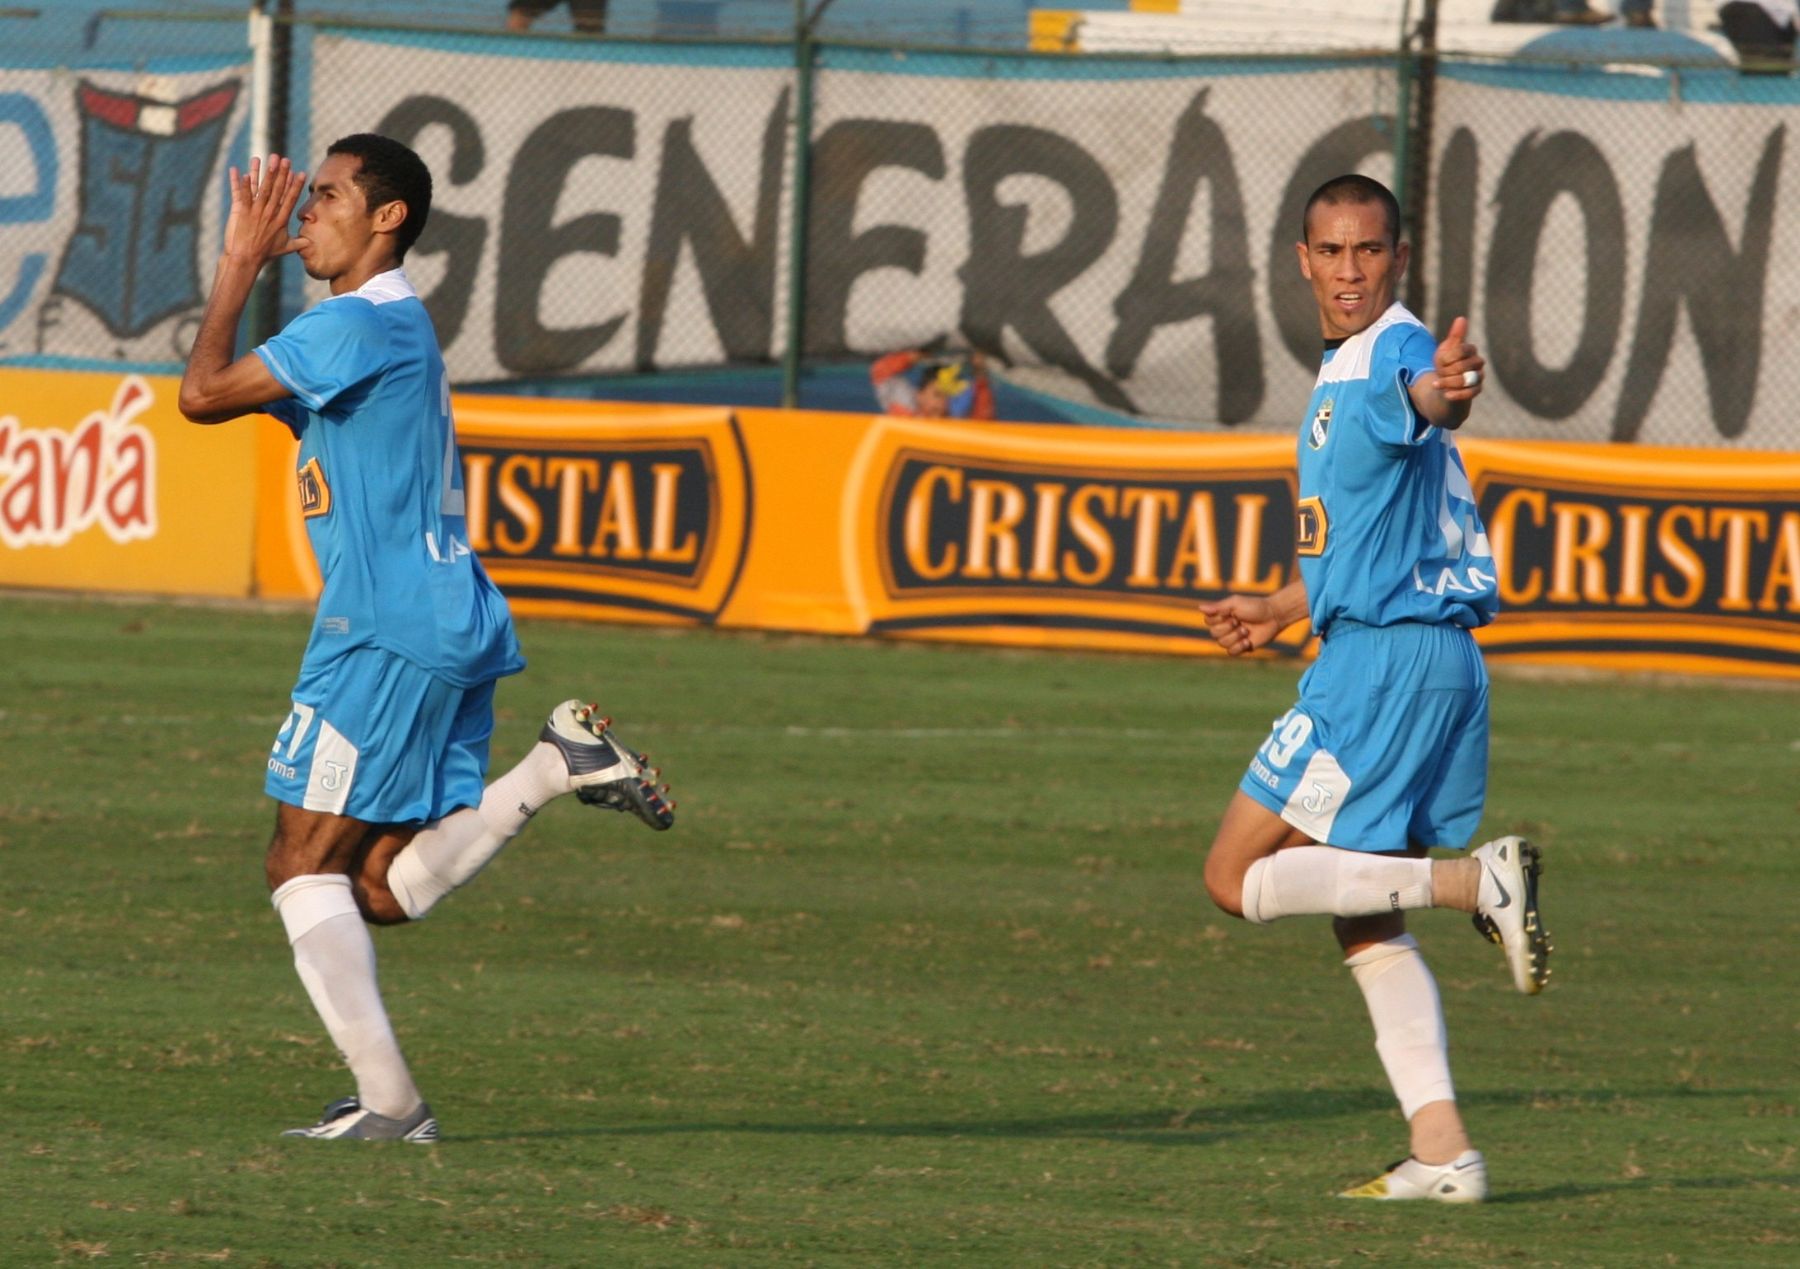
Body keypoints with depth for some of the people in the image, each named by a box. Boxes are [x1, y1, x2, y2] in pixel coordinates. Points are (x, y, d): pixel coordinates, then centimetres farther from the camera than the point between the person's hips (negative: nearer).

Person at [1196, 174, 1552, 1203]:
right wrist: (1282, 609, 44)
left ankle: (1479, 879, -13)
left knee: (1241, 877, -6)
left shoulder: (1396, 354, -13)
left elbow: (1427, 396, -41)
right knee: (1366, 924, 9)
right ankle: (1442, 1151, 3)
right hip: (1373, 651, 10)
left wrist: (1446, 391, -64)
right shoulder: (1340, 374, 19)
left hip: (1392, 655, -10)